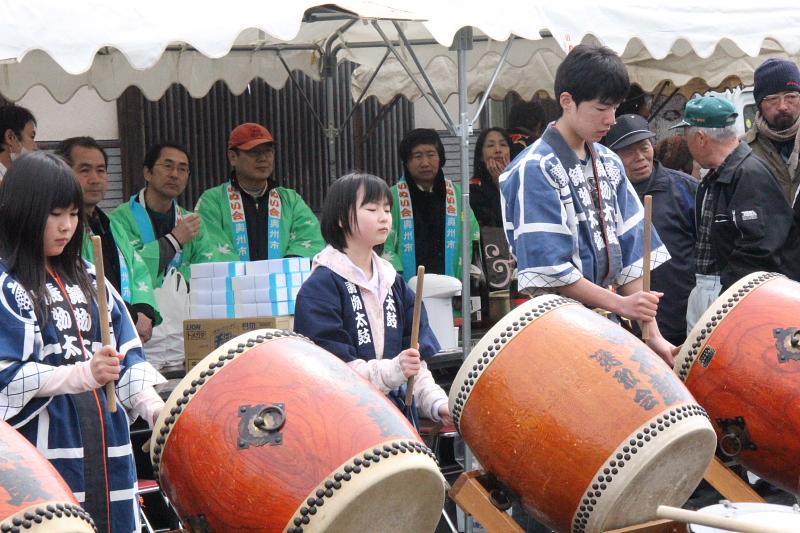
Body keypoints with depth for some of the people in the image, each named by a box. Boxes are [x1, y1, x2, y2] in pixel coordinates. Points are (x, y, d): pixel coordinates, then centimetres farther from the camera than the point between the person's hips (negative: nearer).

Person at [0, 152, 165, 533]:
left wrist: (154, 408, -4)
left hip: (105, 445, 6)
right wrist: (82, 375, -25)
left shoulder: (86, 279, 15)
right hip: (44, 453, -6)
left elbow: (127, 354, 12)